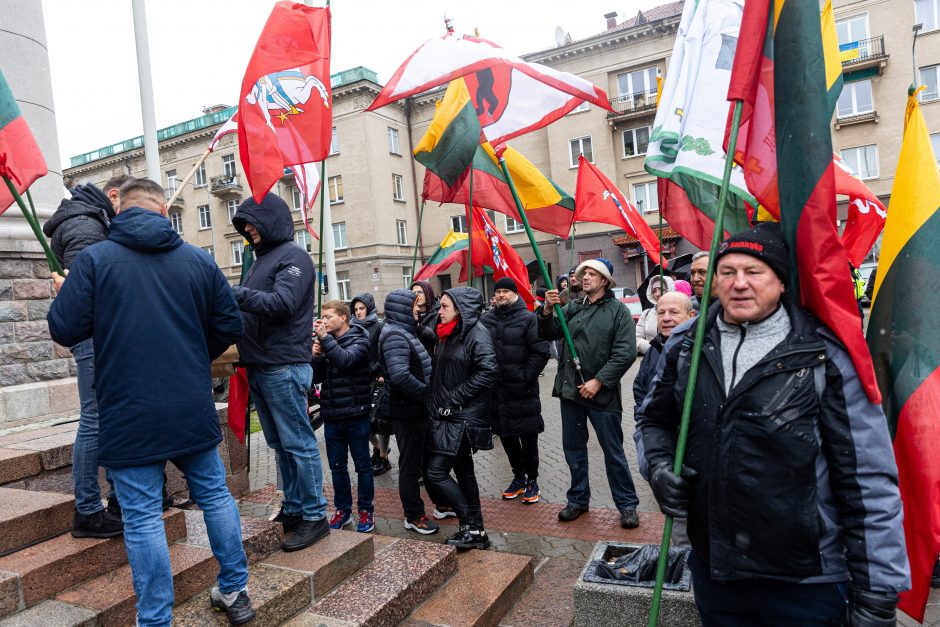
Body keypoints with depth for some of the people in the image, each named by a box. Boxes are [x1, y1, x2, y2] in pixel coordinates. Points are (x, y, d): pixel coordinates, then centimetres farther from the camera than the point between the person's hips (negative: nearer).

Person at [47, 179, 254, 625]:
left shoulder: (94, 259, -6)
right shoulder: (199, 260, 2)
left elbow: (64, 330, -7)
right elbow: (229, 328, 4)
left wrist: (64, 296, 15)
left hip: (128, 416, -3)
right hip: (193, 410, 3)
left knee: (142, 518, 6)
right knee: (215, 495, 17)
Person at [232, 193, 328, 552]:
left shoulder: (292, 257, -6)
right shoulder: (262, 259, 21)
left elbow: (282, 303, -20)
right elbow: (252, 306, 18)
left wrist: (232, 293, -22)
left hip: (283, 366, -9)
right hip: (259, 367, 9)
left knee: (298, 443, -4)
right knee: (280, 444, 14)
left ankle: (314, 516, 5)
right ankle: (292, 509, 24)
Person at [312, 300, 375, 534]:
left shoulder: (359, 341, -6)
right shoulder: (325, 341, 8)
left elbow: (345, 360, -26)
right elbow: (317, 377, 9)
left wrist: (324, 337, -22)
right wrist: (315, 356, -8)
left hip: (355, 415, -5)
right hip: (332, 416, 5)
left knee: (362, 465, 7)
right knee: (337, 467, 13)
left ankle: (365, 511, 20)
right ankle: (343, 509, 28)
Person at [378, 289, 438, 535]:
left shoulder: (403, 331, 14)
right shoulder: (395, 335, -18)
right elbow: (400, 376, -30)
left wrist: (427, 394, 7)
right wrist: (427, 393, -19)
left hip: (415, 408, 10)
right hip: (406, 411, -10)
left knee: (418, 460, 18)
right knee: (411, 464, 3)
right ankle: (414, 516, 17)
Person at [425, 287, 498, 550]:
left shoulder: (476, 332, -13)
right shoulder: (446, 335, 13)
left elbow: (488, 372, -23)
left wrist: (454, 399, -18)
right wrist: (436, 404, 7)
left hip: (464, 417, -9)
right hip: (447, 415, 9)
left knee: (436, 471, -8)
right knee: (463, 471, 13)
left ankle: (470, 526, 5)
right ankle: (475, 530, 24)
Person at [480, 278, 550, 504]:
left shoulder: (528, 318, -7)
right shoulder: (486, 319, 8)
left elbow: (541, 351, -10)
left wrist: (526, 376, -14)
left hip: (522, 391, -5)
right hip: (496, 389, 5)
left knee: (528, 438, 5)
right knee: (507, 437, 14)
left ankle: (532, 480, 21)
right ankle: (519, 477, 31)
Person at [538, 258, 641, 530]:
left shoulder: (618, 311, -5)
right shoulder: (573, 308, 9)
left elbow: (626, 353, -13)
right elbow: (548, 334, 5)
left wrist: (598, 381, -17)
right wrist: (547, 311, -12)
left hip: (602, 393, -5)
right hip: (570, 390, 5)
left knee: (613, 451, 5)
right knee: (573, 448, 15)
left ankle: (627, 505, 21)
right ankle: (578, 499, 31)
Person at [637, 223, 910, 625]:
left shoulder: (826, 356, -11)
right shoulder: (685, 346, -1)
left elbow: (870, 483, -11)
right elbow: (654, 417, 14)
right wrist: (658, 465, -5)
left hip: (806, 581, -3)